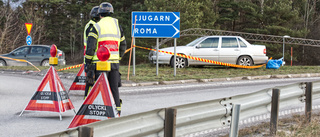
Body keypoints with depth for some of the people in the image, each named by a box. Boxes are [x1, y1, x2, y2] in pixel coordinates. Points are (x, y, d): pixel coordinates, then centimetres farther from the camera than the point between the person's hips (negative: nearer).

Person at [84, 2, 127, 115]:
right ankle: (117, 112, 12)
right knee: (114, 88, 9)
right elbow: (123, 45, 19)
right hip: (115, 62, 4)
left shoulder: (97, 27, -3)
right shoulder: (117, 26, 13)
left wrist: (88, 64, -3)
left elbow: (90, 47, -8)